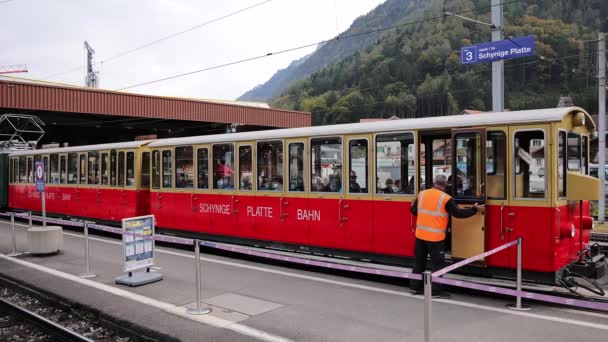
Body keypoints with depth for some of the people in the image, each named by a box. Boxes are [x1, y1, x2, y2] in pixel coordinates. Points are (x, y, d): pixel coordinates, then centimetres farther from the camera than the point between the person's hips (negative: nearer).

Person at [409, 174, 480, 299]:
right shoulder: (446, 198, -10)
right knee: (437, 264, 4)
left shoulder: (422, 194, 4)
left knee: (419, 261, 15)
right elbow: (458, 213, -7)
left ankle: (415, 287, 22)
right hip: (435, 237, -5)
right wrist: (474, 209, 6)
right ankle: (436, 291, 6)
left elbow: (414, 210, 13)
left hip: (420, 235, 5)